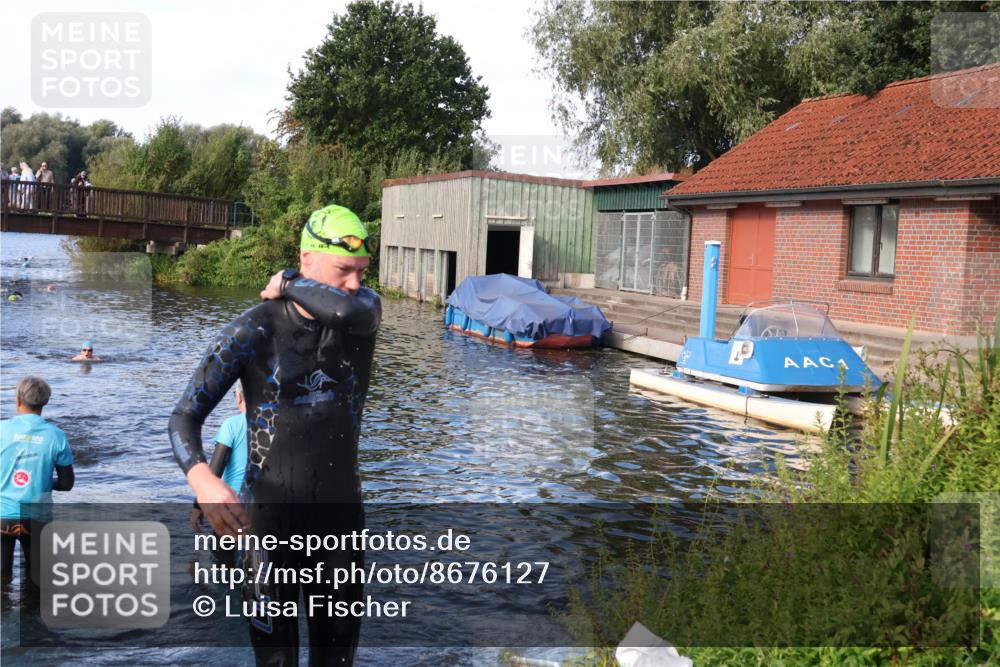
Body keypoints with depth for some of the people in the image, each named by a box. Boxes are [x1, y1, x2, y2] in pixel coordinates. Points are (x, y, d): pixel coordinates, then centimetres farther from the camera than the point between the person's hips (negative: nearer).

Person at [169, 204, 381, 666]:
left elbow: (349, 308, -29)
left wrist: (289, 284, -11)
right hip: (270, 517, -3)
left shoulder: (362, 314, -2)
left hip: (341, 517, 3)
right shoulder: (252, 331, -11)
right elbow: (184, 418, -12)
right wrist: (203, 481, -32)